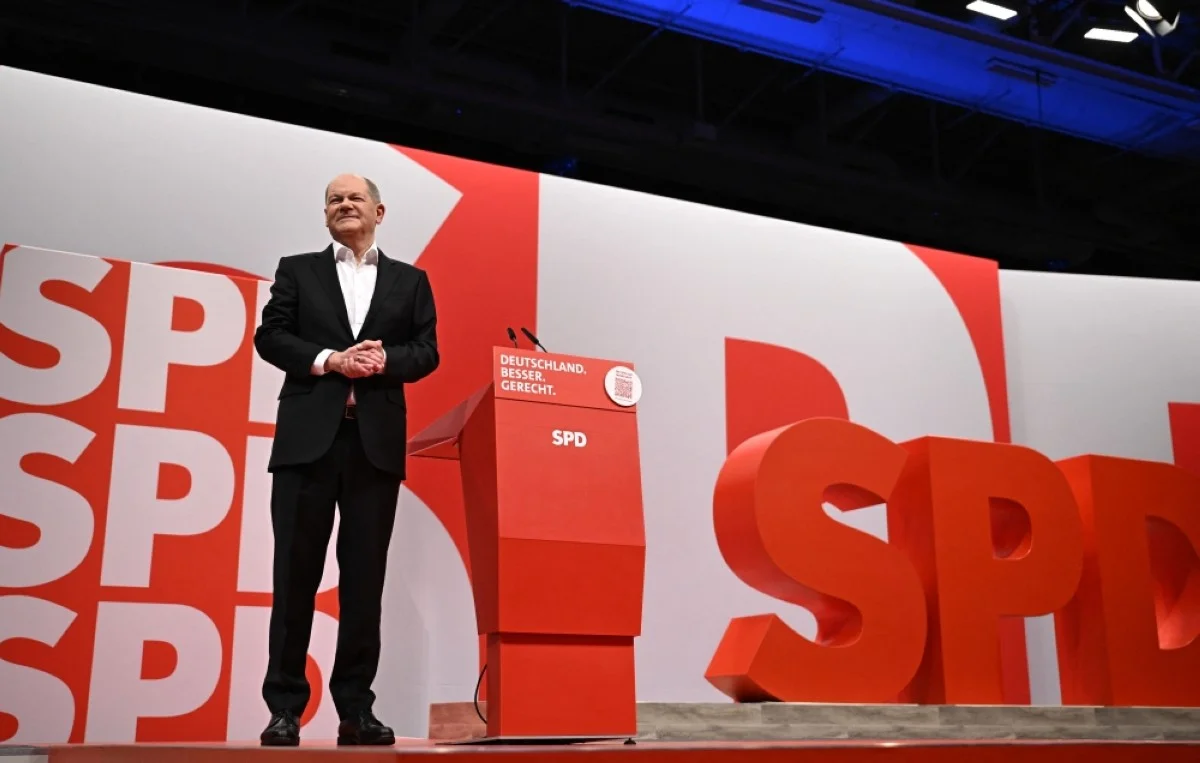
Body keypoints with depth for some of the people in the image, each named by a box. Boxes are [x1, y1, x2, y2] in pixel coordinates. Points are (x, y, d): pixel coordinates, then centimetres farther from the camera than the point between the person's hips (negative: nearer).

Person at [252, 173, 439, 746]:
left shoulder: (410, 281, 16)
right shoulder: (297, 270, 14)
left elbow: (427, 352, 7)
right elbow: (270, 336, 3)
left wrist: (384, 362, -12)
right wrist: (329, 360, -12)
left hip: (377, 442, 1)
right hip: (308, 438, -1)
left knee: (365, 579, 1)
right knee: (296, 574, -1)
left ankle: (356, 709, 6)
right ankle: (284, 707, 5)